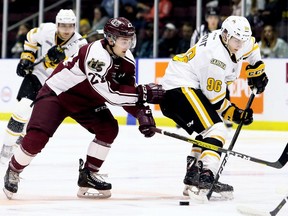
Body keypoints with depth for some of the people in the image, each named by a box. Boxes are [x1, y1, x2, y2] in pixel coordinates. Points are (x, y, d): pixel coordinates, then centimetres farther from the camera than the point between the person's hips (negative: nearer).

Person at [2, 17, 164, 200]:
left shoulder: (126, 59, -9)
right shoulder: (96, 54, -35)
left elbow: (127, 92, -2)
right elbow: (108, 93, -39)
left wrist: (143, 113, -19)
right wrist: (144, 93, -39)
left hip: (85, 99, 8)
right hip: (57, 93, -8)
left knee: (109, 128, -10)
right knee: (37, 137, -19)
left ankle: (88, 174, 4)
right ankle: (13, 171, 6)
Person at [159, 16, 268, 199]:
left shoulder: (230, 41, 4)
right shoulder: (216, 56, -23)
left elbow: (251, 47, 29)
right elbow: (214, 98, -17)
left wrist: (257, 70, 24)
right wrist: (235, 114, -7)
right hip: (180, 88, -11)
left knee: (206, 134, 16)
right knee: (216, 130, -20)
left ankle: (193, 178, 14)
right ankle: (205, 179, -31)